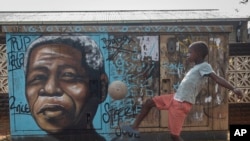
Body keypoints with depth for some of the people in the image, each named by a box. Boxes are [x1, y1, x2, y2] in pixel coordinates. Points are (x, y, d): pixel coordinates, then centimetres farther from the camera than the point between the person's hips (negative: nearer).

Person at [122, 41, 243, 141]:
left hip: (182, 104, -9)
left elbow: (217, 79, -24)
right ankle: (134, 127, 23)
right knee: (149, 103, 14)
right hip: (175, 98, 9)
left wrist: (233, 89, -36)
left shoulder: (204, 66, -13)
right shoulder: (196, 68, 13)